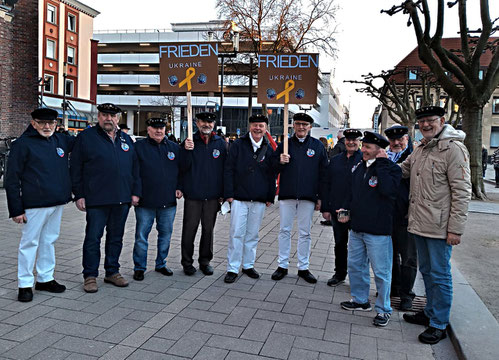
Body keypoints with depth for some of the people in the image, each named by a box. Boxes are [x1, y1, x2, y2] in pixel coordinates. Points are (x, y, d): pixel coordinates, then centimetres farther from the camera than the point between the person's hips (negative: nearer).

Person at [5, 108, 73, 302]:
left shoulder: (62, 140, 9)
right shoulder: (22, 144, -6)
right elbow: (12, 180, -6)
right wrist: (16, 209, -10)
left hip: (57, 203, 6)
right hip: (35, 204, -5)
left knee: (49, 241, 14)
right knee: (29, 242, 2)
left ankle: (45, 279, 27)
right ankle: (25, 284, 14)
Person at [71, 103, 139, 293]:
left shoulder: (126, 139, 14)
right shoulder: (86, 137, 1)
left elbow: (134, 167, 15)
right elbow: (76, 168, -1)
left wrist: (135, 192, 8)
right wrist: (79, 195, -7)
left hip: (122, 199, 4)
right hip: (96, 199, -4)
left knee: (116, 237, 12)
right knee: (93, 237, 1)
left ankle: (112, 272, 24)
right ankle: (90, 275, 13)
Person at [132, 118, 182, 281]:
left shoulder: (174, 148, 10)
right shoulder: (138, 147, 0)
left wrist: (179, 188, 4)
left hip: (169, 201, 3)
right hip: (145, 201, -3)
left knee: (166, 234, 12)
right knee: (141, 235, 3)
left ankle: (161, 264, 28)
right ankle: (139, 267, 18)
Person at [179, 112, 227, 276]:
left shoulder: (220, 143, 5)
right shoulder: (190, 141, 1)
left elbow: (225, 168, 7)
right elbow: (183, 167, -5)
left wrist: (224, 193, 3)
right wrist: (187, 151, -22)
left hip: (212, 196, 2)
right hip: (192, 195, -1)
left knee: (208, 229, 11)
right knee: (189, 229, 4)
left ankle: (205, 261, 25)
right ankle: (187, 262, 19)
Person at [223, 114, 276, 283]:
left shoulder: (269, 149, 8)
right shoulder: (238, 145, 1)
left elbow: (272, 175, 11)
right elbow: (229, 170, -1)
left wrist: (270, 197, 7)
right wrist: (229, 193, -6)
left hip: (259, 200, 2)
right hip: (239, 198, -2)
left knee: (252, 235, 11)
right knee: (236, 233, -2)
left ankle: (248, 265, 24)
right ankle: (232, 268, 7)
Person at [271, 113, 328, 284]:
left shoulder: (318, 146, 5)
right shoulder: (285, 144, 7)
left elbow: (323, 173, 5)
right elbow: (273, 168, 9)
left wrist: (320, 197, 1)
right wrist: (280, 162, -14)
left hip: (308, 197, 0)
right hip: (287, 194, 1)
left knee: (305, 233, 8)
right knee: (284, 230, 6)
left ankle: (303, 268, 20)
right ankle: (282, 265, 18)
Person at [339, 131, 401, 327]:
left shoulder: (391, 168, -9)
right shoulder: (360, 168, 11)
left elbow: (387, 189, -28)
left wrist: (381, 163, -21)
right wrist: (347, 209, 5)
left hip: (378, 231, -7)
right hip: (357, 228, 7)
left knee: (381, 271, 2)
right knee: (355, 266, 17)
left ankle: (383, 310, 18)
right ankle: (360, 300, 35)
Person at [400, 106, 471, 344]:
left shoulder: (454, 148, -12)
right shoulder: (420, 150, 12)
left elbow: (462, 192, -15)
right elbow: (402, 171, 24)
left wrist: (456, 229, -18)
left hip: (440, 227, -8)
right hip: (419, 224, 8)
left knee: (439, 275, 3)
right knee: (426, 271, 19)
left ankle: (439, 324, 17)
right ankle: (430, 313, 36)